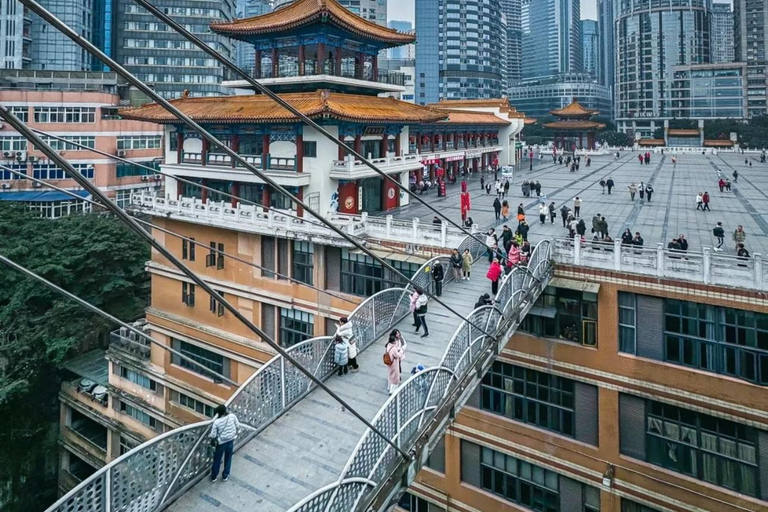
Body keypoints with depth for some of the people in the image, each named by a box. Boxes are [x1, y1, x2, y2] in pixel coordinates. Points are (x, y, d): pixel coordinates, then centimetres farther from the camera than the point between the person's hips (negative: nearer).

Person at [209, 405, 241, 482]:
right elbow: (238, 426, -6)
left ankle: (214, 476, 37)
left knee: (217, 460, 21)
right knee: (228, 458, 23)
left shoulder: (216, 422, -26)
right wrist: (235, 433, 13)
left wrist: (209, 435, 5)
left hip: (221, 443, -2)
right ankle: (225, 476, 37)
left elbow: (213, 435, -19)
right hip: (230, 441, 2)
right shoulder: (232, 416, -20)